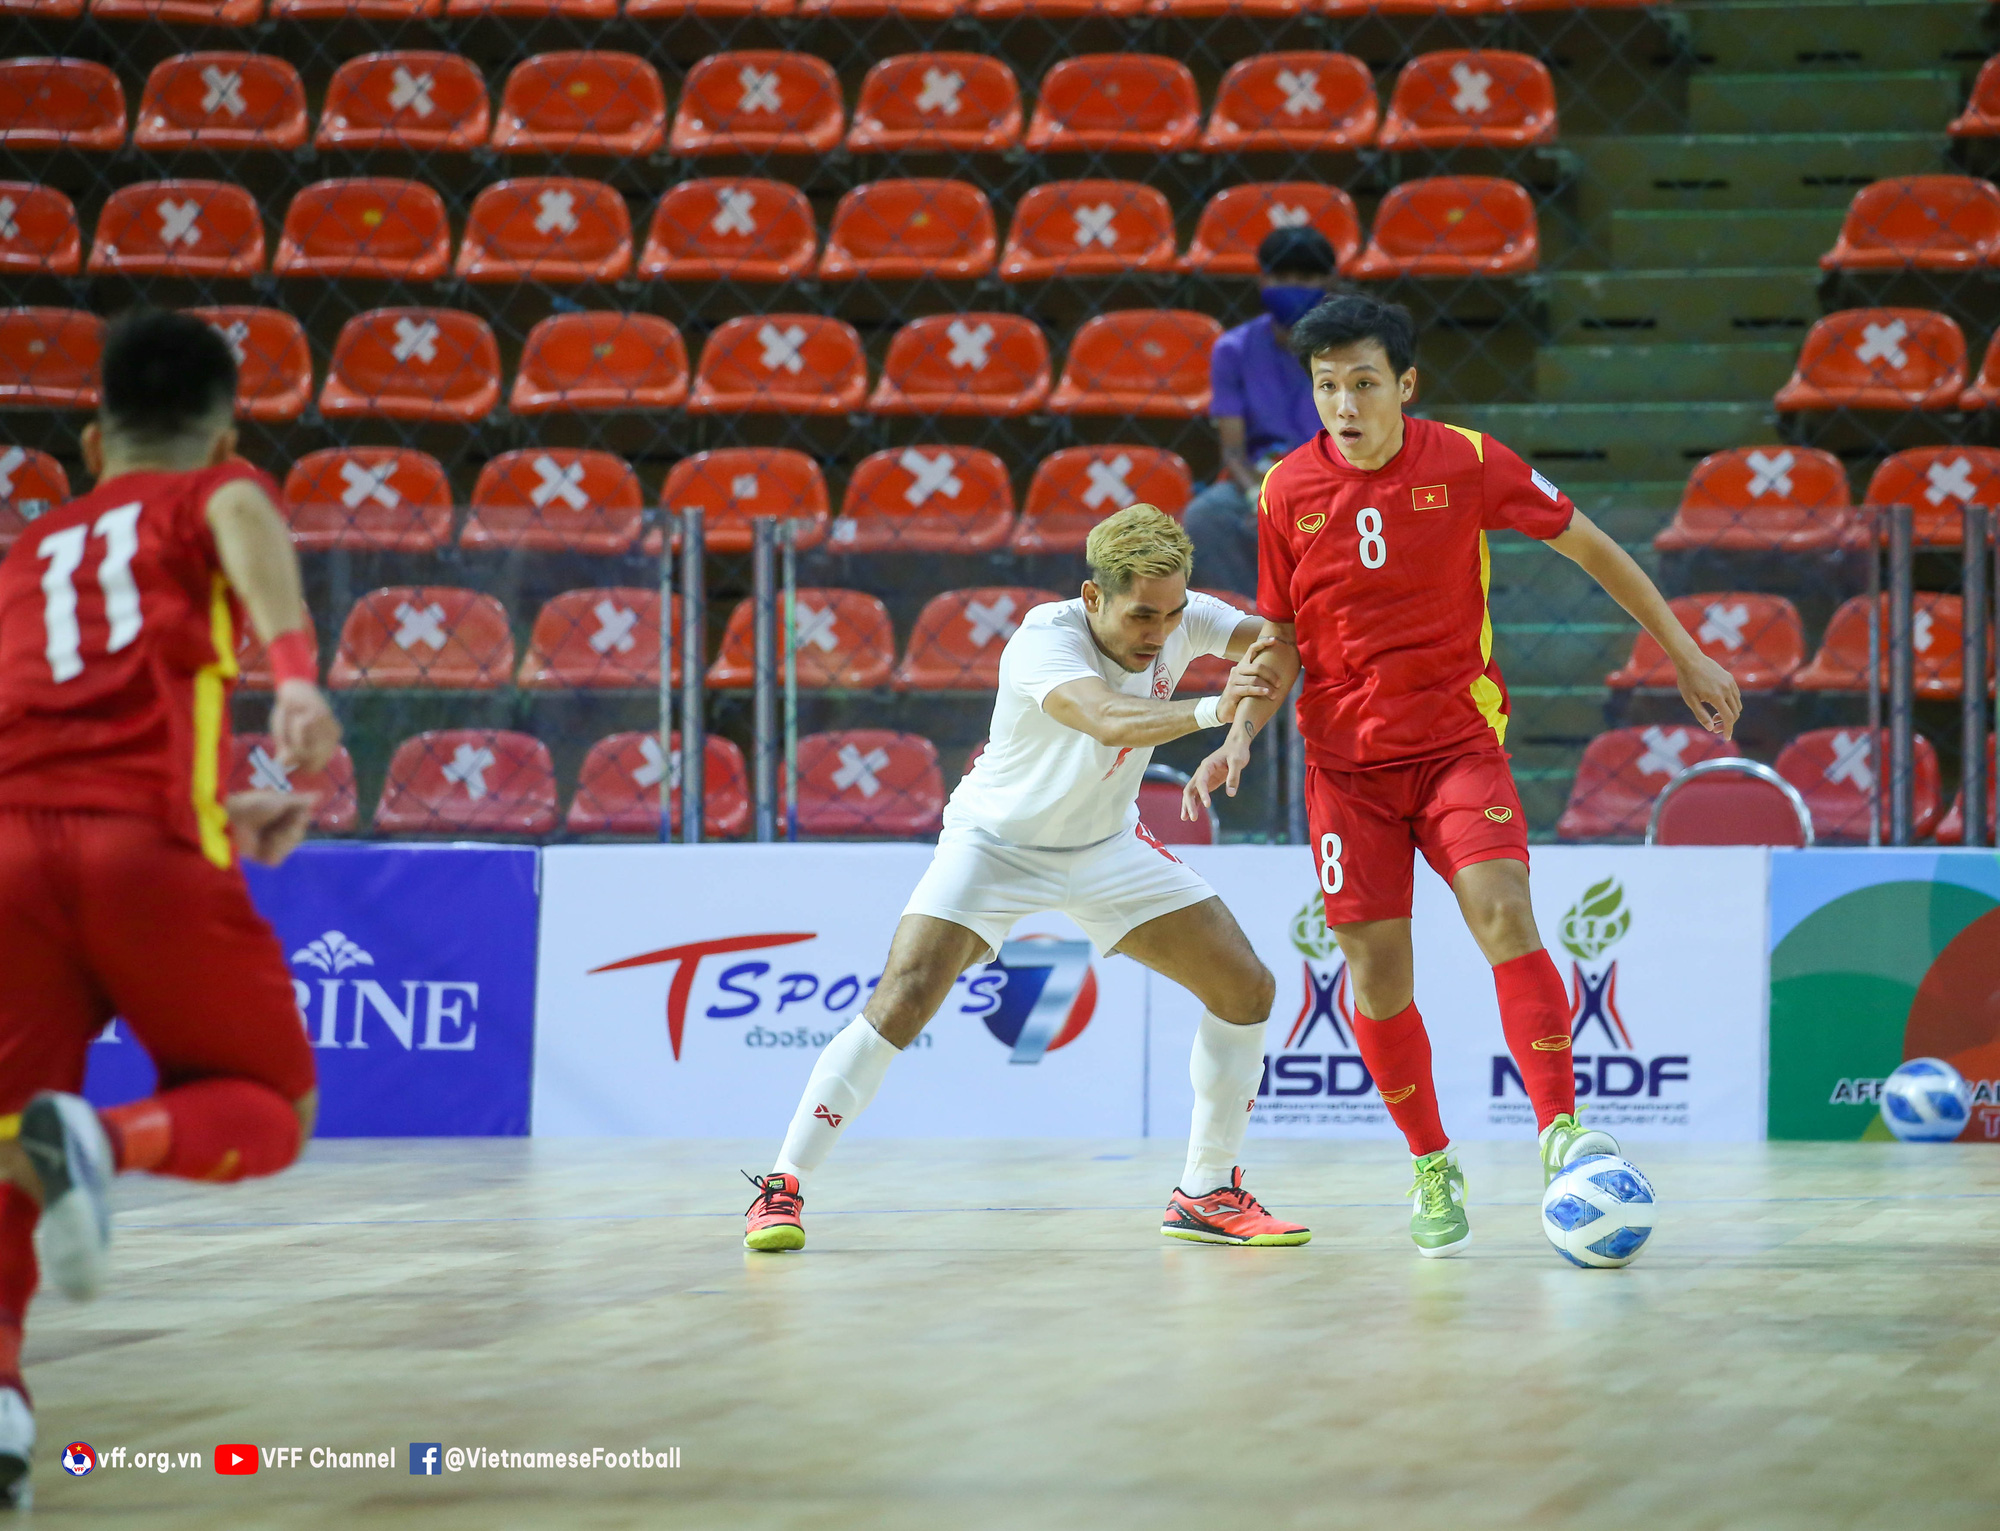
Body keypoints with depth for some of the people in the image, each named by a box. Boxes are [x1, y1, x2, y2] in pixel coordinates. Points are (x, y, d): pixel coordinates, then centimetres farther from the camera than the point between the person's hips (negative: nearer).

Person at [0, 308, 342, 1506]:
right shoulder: (215, 495, 19)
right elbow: (248, 523, -8)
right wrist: (298, 676, -25)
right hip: (148, 848, -3)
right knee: (272, 1112, 14)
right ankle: (106, 1138, -18)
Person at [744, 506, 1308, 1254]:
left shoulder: (1181, 619, -16)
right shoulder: (1044, 640, -34)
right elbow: (1108, 719, -51)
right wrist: (1207, 710, -67)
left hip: (1107, 843, 5)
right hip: (997, 842, -5)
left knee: (1245, 989, -5)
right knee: (902, 1002, -22)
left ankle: (1206, 1194, 9)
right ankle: (781, 1188, -8)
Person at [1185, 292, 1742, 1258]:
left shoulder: (1467, 463, -7)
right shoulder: (1286, 492, -2)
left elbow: (1588, 546, 6)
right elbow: (1281, 641, 9)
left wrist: (1685, 656, 9)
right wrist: (1241, 735, -8)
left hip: (1459, 742, -2)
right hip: (1346, 760, 2)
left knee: (1504, 918, -23)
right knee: (1376, 969, -1)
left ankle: (1560, 1129, -21)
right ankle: (1431, 1169, 16)